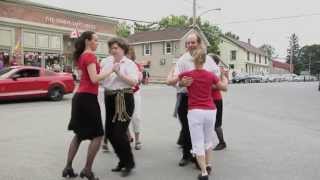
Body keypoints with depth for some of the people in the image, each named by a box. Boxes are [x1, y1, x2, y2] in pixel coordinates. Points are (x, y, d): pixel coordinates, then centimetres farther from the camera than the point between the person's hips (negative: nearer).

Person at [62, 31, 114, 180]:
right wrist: (111, 70, -15)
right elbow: (94, 79, -21)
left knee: (79, 134, 18)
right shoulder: (90, 56, -12)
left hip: (80, 97, 10)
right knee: (97, 135, -1)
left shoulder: (82, 56, 17)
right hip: (87, 98, -10)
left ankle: (68, 168, 20)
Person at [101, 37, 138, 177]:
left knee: (119, 133, -9)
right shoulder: (107, 61, 11)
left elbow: (134, 82, -18)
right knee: (109, 133, 9)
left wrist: (119, 73, -23)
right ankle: (123, 161, 27)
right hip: (110, 99, 7)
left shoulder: (129, 64, -5)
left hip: (124, 100, -7)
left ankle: (129, 163, 12)